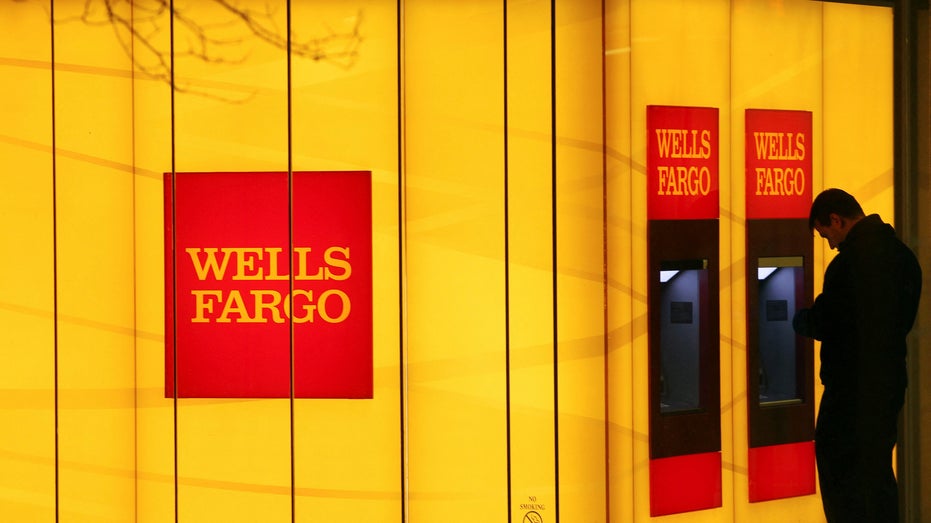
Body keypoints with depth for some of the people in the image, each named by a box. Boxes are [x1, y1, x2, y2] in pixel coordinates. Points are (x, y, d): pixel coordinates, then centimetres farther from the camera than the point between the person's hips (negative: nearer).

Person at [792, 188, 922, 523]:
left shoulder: (854, 257, -18)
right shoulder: (902, 254, 10)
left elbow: (828, 321, -17)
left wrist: (804, 322, 5)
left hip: (853, 386, -9)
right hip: (890, 382, 9)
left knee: (839, 473, -2)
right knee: (878, 473, 16)